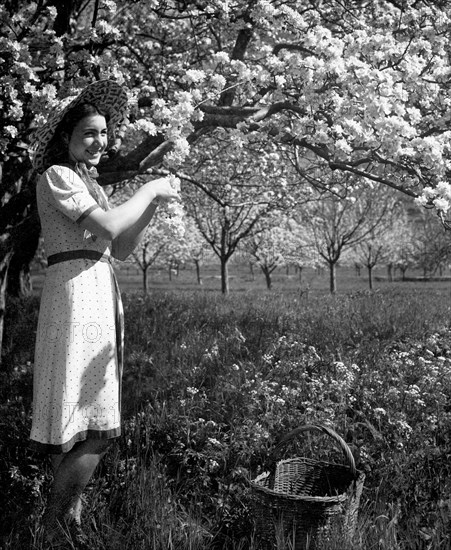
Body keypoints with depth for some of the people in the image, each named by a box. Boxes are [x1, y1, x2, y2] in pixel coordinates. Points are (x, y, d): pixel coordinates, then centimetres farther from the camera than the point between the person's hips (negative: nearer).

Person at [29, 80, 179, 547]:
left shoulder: (88, 183, 22)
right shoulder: (56, 175, -5)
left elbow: (120, 249, 16)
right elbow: (107, 227, -18)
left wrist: (153, 203, 5)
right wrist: (148, 190, -5)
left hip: (101, 297, 9)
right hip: (74, 294, -9)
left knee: (90, 424, 11)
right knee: (100, 429, -9)